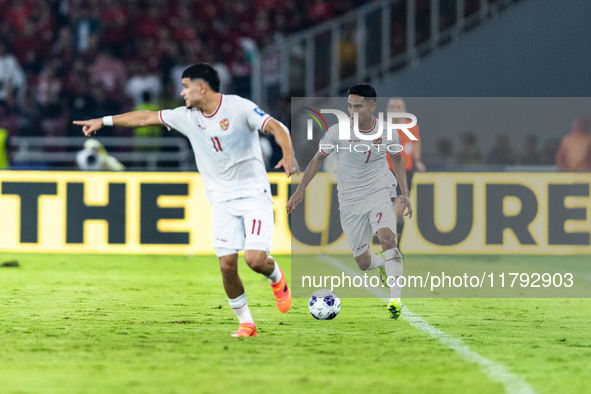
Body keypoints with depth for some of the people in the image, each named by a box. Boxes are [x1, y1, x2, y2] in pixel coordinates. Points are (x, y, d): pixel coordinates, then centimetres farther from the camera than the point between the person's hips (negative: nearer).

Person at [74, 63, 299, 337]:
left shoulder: (239, 107, -10)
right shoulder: (188, 116, 6)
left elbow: (275, 127, -17)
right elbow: (147, 118, 14)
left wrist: (288, 155, -35)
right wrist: (104, 121, 16)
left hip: (254, 194, -4)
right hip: (222, 199, 4)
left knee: (255, 259, -17)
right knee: (227, 264, -8)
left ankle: (276, 278, 19)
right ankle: (245, 323, 7)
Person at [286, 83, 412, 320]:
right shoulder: (338, 132, -12)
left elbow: (397, 159, 12)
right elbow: (319, 158, 3)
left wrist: (405, 193, 6)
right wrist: (300, 191, 3)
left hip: (379, 192, -1)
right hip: (350, 201, 1)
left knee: (387, 237, -30)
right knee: (363, 262, 3)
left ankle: (395, 299, -32)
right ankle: (382, 264, 41)